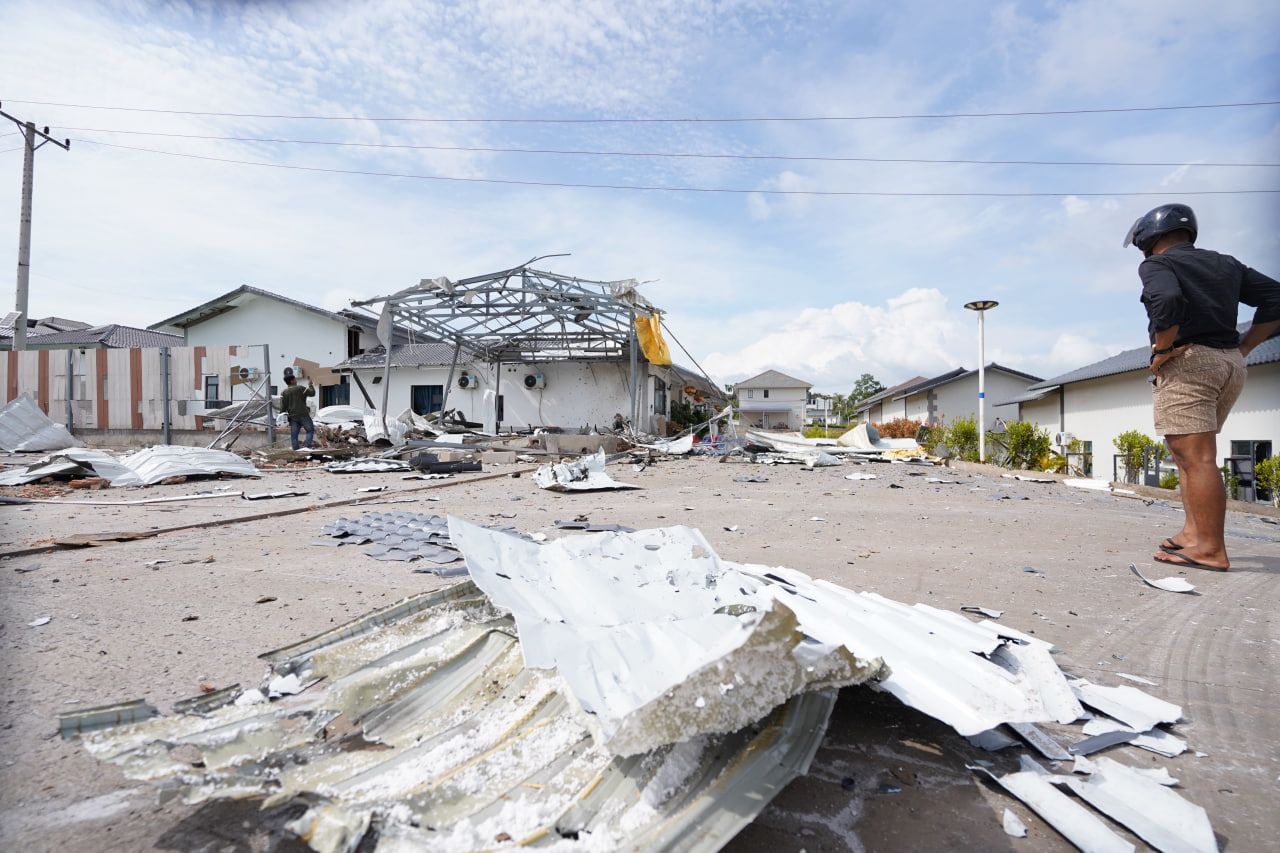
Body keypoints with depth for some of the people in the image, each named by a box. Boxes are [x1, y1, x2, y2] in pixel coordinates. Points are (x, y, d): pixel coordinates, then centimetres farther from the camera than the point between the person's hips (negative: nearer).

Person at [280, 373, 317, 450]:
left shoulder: (284, 393, 9)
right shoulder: (300, 388, -4)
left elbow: (282, 407, 6)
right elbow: (312, 393, 2)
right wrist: (310, 385, 18)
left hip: (293, 417, 4)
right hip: (303, 415, -4)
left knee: (294, 436, 6)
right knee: (310, 430, 7)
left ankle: (295, 450, 4)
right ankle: (308, 445, -9)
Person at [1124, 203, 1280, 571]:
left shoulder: (1156, 263, -2)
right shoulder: (1226, 264, 20)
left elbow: (1169, 301, -22)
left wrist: (1162, 350, -12)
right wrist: (1243, 348, 16)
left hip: (1187, 362, -8)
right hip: (1230, 364, 8)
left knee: (1197, 457, -9)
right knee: (1189, 452, 17)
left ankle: (1211, 550, -9)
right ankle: (1194, 531, 15)